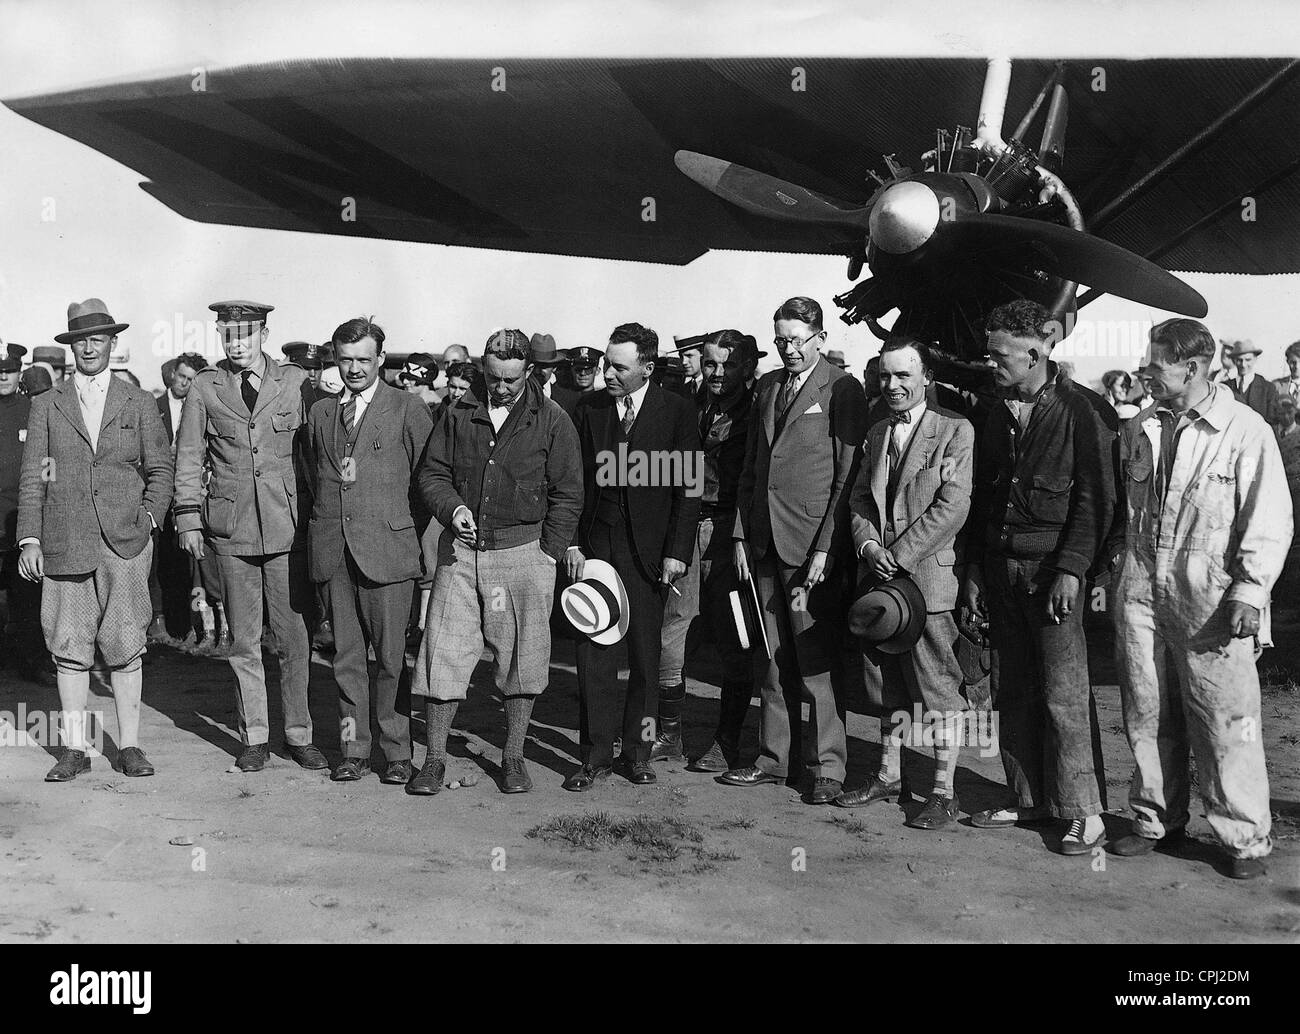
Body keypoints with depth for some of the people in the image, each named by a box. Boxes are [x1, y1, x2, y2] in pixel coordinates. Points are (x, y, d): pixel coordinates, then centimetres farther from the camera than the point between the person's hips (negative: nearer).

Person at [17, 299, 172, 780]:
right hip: (63, 542, 1)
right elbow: (31, 476, 9)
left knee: (125, 647, -1)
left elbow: (160, 469, 12)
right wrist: (29, 539, 0)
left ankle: (129, 746, 7)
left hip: (124, 542, -1)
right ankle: (73, 749, 10)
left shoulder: (139, 404, 11)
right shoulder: (47, 406, 12)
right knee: (69, 647, 2)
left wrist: (148, 517, -3)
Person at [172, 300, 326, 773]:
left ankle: (299, 734, 15)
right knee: (243, 640, 7)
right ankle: (254, 737, 18)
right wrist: (189, 518, 3)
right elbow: (189, 458, 10)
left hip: (287, 523, -1)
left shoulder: (297, 381, 3)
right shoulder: (204, 388, 6)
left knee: (294, 636, 2)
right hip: (230, 527, 1)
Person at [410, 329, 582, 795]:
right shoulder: (459, 414, 7)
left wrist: (546, 553, -5)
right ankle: (434, 759, 11)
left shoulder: (552, 420, 0)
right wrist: (453, 508, -10)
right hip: (462, 548, 2)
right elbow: (431, 473, 10)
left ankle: (513, 757, 20)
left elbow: (568, 494, 2)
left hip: (524, 552, -1)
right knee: (443, 653, 0)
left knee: (521, 659, 6)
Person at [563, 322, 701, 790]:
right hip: (595, 544, 2)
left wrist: (677, 552, -8)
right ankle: (596, 754, 8)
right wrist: (572, 542, -1)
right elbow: (575, 480, 6)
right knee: (593, 650, 0)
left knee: (646, 652, 6)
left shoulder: (678, 412, -3)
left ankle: (636, 750, 17)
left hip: (648, 549, -1)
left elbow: (687, 488, -2)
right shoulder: (590, 406, 4)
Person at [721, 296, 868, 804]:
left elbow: (847, 474, -9)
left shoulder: (842, 390, -5)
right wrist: (741, 534, 11)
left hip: (812, 542, -6)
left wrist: (825, 548, -14)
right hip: (764, 539, 6)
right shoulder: (767, 386, 15)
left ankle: (826, 766, 7)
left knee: (817, 657, -3)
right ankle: (775, 757, 20)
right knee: (770, 657, 10)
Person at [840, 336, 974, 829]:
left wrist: (899, 555, -14)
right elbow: (859, 498, 15)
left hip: (927, 575, -6)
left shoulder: (955, 431, -5)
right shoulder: (876, 435, 16)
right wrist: (869, 545, -5)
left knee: (939, 689, -3)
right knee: (890, 685, 15)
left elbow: (952, 506, -12)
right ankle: (888, 775, 27)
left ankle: (944, 792, 5)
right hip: (879, 576, 6)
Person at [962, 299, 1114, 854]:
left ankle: (1083, 811, 4)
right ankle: (1028, 797, 21)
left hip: (1054, 568, -6)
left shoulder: (1081, 409, -7)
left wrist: (1071, 569, -16)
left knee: (1064, 695, -5)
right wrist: (974, 569, 10)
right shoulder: (997, 413, 11)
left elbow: (1096, 498, -9)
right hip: (1000, 568, 6)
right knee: (1012, 692, 10)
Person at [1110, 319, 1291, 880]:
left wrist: (1250, 588, -13)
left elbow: (1270, 519, -5)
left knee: (1224, 722, -2)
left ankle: (1245, 837, 10)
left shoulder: (1246, 430, -5)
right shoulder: (1140, 429, 12)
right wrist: (1110, 571, 15)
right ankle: (1157, 819, 24)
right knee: (1147, 716, 10)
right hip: (1140, 592, 5)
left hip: (1211, 601, -5)